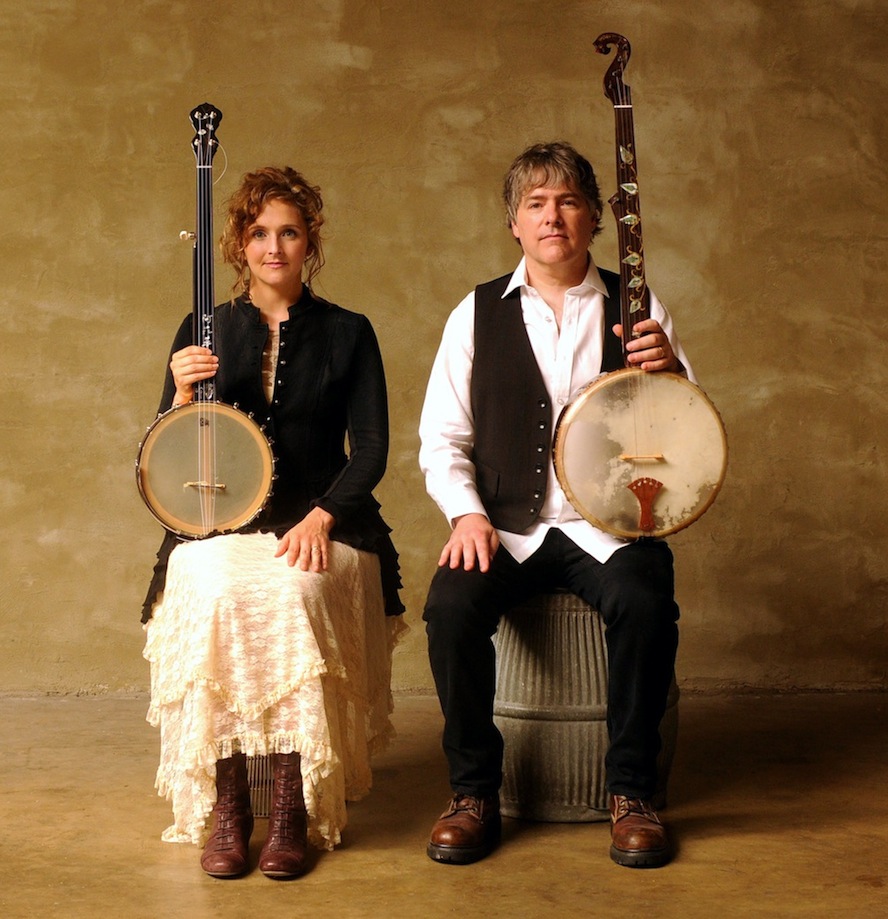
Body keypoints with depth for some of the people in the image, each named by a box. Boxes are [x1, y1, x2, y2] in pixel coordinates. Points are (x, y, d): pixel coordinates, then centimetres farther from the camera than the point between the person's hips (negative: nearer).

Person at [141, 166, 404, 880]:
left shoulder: (347, 333, 9)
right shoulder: (203, 332, 12)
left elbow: (370, 449, 3)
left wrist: (320, 517, -13)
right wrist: (183, 394, -11)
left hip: (323, 525, -1)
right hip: (220, 524, 1)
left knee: (295, 593, -34)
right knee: (216, 594, -32)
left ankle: (292, 809, -22)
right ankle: (225, 808, -20)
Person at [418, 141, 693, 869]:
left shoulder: (637, 309, 8)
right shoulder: (478, 315, 8)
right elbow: (442, 437, 6)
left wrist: (669, 371, -16)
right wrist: (467, 513, -11)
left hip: (609, 526, 0)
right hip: (506, 530, 1)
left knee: (645, 602, -31)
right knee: (451, 604, -27)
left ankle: (632, 792, -8)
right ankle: (475, 790, -6)